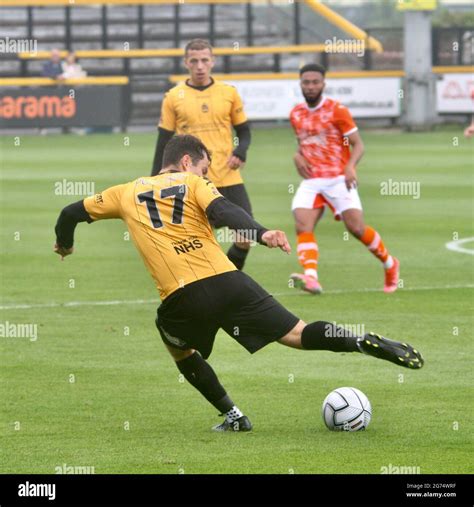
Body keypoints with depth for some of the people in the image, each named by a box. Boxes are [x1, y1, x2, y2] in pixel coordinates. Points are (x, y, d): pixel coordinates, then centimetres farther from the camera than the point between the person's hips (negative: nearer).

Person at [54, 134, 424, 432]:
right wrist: (262, 234, -21)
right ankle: (366, 343, -21)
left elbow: (72, 213, 32)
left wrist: (64, 244, 52)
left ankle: (233, 416, 22)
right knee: (299, 334, 1)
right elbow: (224, 212, -6)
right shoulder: (193, 183, 15)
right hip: (226, 282, -1)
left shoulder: (126, 193, 22)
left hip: (180, 298, 1)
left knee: (181, 350, 32)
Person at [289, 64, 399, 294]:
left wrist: (350, 167, -23)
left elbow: (358, 144, -4)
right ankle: (311, 277, -32)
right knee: (303, 226, -19)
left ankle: (390, 264, 17)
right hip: (311, 181, 4)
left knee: (356, 228, -7)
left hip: (338, 179, -4)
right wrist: (297, 155, 3)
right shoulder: (296, 114, 10)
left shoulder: (337, 110, -5)